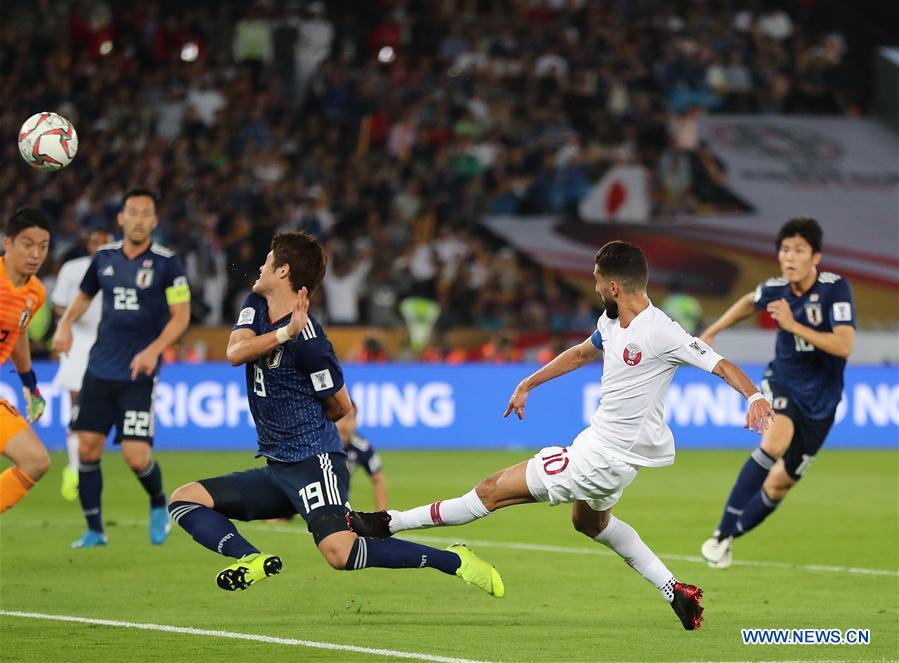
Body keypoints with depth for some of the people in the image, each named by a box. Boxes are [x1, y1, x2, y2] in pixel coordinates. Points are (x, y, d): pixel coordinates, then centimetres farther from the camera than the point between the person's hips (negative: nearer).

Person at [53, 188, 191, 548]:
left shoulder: (166, 263, -6)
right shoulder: (104, 257, 6)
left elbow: (181, 316, -5)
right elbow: (84, 295, 22)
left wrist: (153, 350, -19)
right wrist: (66, 322, 3)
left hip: (139, 374, -4)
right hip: (99, 369, 4)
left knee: (135, 455, -11)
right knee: (87, 447, -1)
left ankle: (158, 504, 21)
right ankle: (94, 530, 12)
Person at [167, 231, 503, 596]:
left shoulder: (308, 340, -17)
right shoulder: (256, 306, 8)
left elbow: (340, 407, -6)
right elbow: (235, 352, -11)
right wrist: (285, 333, -23)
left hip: (314, 463, -9)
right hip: (276, 468, 9)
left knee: (340, 552, -28)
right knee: (184, 500, 2)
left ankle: (453, 560, -19)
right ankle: (253, 560, -17)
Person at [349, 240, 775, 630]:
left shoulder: (661, 333, -22)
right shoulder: (612, 322, 4)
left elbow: (722, 366, -21)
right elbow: (582, 353, 24)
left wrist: (755, 397, -38)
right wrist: (528, 384, 30)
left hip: (605, 455, -10)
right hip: (600, 439, 10)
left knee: (494, 491, -4)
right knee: (589, 522, 35)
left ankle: (387, 523, 5)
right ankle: (677, 593, 30)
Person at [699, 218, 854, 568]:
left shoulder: (835, 288, -19)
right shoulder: (775, 289, -8)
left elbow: (844, 346, -29)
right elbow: (749, 301, 17)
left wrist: (793, 325, -33)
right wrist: (712, 331, 25)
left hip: (819, 399, 0)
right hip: (782, 382, 0)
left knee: (779, 484, 4)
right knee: (775, 443, -31)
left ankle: (728, 537, 27)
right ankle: (722, 532, -24)